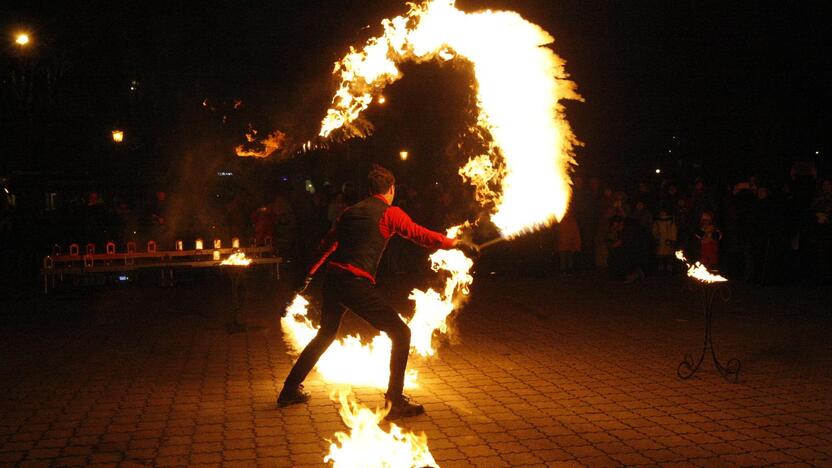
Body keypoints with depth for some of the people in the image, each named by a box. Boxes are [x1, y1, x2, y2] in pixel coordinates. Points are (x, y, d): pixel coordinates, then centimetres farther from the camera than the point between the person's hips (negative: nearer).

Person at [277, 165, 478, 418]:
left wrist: (310, 274, 36)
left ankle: (290, 390, 34)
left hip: (332, 280, 8)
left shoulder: (351, 211, 19)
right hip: (356, 283, -7)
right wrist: (456, 244, 4)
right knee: (400, 333, 1)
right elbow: (421, 235, -5)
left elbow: (327, 243, 26)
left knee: (325, 335, 27)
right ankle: (395, 402, 0)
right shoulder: (390, 213, 0)